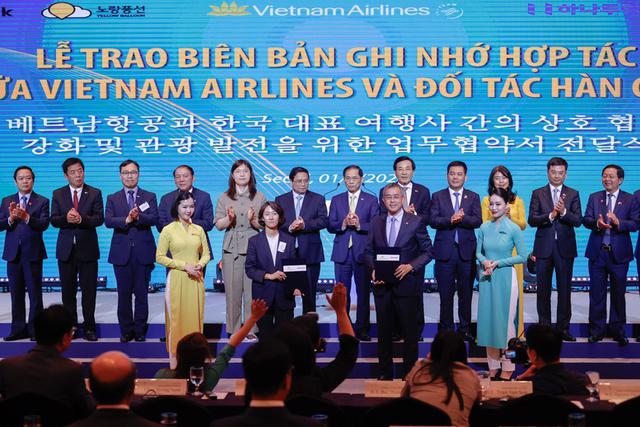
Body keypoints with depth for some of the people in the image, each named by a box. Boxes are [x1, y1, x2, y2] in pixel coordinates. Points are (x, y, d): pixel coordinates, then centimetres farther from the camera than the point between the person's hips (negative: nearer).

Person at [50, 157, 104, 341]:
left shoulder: (95, 193, 3)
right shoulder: (58, 194, 8)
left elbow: (99, 218, -6)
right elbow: (53, 220, 0)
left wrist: (81, 219, -23)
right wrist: (66, 218, -21)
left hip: (87, 248, -2)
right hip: (66, 249, 2)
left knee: (89, 290, 0)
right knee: (68, 290, 7)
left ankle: (89, 327, 8)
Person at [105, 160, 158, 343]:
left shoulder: (149, 197, 8)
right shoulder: (112, 199, 10)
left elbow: (154, 219, -7)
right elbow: (108, 221, -5)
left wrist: (138, 216, -26)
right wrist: (126, 220, -22)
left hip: (143, 252, -1)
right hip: (121, 252, 1)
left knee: (141, 293, 2)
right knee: (124, 293, 4)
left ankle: (140, 330, 11)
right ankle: (126, 331, 13)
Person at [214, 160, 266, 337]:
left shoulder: (259, 197, 9)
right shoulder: (224, 197, 10)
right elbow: (218, 224, 6)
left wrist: (253, 220, -14)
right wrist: (229, 219, -14)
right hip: (231, 248, 1)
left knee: (253, 290, -4)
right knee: (232, 291, 0)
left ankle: (252, 329, 4)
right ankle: (234, 330, 8)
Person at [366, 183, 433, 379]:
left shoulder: (415, 222, -2)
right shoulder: (376, 222, 8)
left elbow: (427, 252, -1)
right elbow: (369, 251, 12)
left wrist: (410, 266, -15)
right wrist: (373, 269, -6)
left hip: (406, 284, -3)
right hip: (382, 285, 3)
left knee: (409, 331, 4)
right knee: (383, 330, 10)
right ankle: (385, 372, 21)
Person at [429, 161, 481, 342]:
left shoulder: (473, 197, 9)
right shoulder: (438, 196, 7)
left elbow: (478, 221, -5)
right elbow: (433, 220, -6)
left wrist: (461, 218, -22)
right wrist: (450, 219, -22)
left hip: (466, 251, 1)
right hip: (445, 251, -1)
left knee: (466, 293, 6)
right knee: (445, 294, 3)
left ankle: (465, 329, 14)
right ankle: (446, 329, 11)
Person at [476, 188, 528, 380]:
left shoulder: (513, 229, -7)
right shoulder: (484, 227, 4)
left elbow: (522, 256, -6)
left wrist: (498, 263, -12)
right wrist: (485, 262, -11)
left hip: (505, 277, -4)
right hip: (487, 278, 4)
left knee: (505, 321, 0)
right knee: (487, 320, 6)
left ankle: (508, 367, 10)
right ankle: (493, 366, 17)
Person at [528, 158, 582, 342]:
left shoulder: (573, 194, 6)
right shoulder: (538, 194, 5)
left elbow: (578, 221, -4)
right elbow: (531, 220, -5)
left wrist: (564, 212, -21)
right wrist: (550, 215, -20)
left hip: (565, 248, 0)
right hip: (544, 248, 0)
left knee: (564, 289, 3)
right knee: (543, 290, 5)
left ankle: (563, 328, 11)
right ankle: (544, 327, 13)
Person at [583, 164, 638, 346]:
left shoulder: (630, 200, 1)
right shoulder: (594, 197, 8)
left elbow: (635, 224, -8)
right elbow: (586, 220, -1)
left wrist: (618, 222, -26)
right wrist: (597, 223, -22)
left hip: (619, 253, -2)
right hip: (597, 252, 2)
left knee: (618, 293, 6)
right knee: (596, 293, 5)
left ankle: (618, 331, 16)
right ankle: (596, 330, 14)